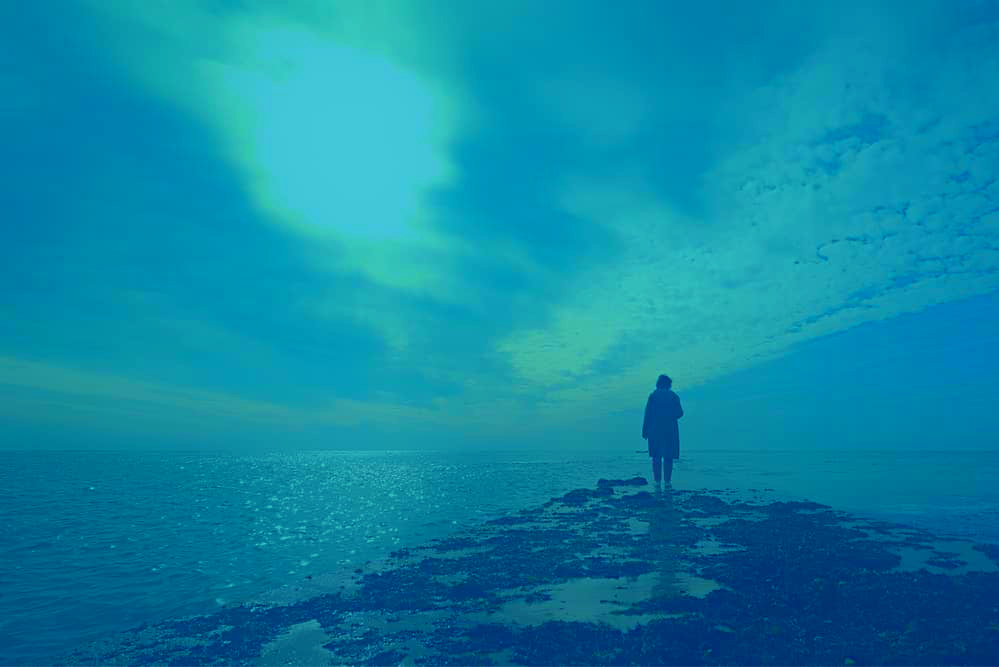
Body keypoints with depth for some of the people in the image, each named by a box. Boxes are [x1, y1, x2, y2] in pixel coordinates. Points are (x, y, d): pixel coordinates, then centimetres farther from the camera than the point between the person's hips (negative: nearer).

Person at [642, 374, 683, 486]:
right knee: (668, 457, 4)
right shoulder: (674, 396, 4)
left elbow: (648, 414, -3)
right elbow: (680, 413, 3)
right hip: (670, 430, 1)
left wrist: (644, 431, -1)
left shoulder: (653, 396, 1)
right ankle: (667, 482, 0)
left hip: (655, 430, -1)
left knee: (656, 457, 4)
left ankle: (657, 481, 0)